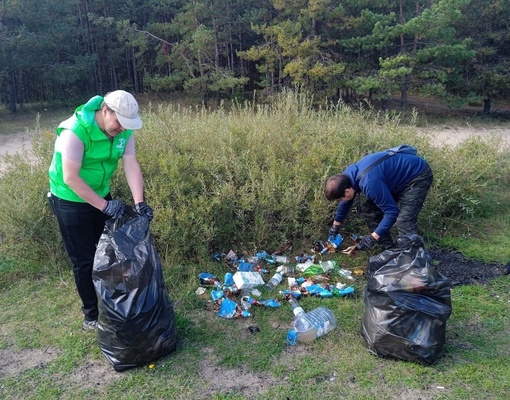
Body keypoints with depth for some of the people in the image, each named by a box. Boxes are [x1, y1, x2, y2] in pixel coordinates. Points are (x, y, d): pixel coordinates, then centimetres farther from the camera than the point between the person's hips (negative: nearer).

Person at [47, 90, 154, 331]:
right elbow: (70, 178, -30)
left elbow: (131, 166, -16)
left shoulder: (124, 130, -11)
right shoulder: (75, 131, -30)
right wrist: (105, 206, -31)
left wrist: (139, 202, -29)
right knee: (85, 260, 1)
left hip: (101, 195, 6)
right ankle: (92, 315, 19)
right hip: (71, 201, -6)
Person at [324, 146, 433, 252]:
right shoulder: (348, 176, -8)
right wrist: (336, 225, 24)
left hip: (418, 175, -9)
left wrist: (373, 238, -24)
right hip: (399, 174, 9)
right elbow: (346, 202, 13)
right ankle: (389, 249, 13)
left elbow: (392, 212, -28)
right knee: (369, 210, 5)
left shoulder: (370, 183, -37)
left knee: (404, 223, -23)